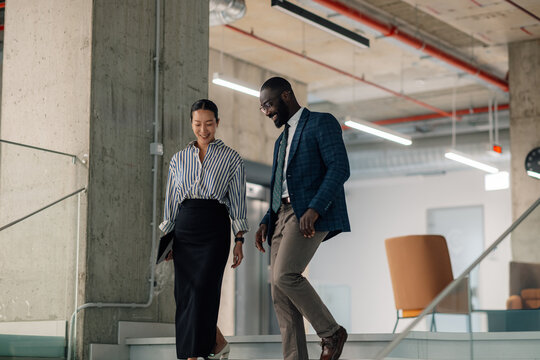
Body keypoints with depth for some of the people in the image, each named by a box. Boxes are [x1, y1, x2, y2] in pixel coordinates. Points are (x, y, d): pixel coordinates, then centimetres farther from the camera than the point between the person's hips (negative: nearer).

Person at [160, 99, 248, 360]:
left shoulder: (231, 158, 5)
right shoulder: (179, 159, 13)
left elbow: (237, 201, 4)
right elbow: (171, 201, 16)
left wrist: (239, 241, -1)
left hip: (215, 229, -4)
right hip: (184, 230, 4)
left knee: (203, 289, -15)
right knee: (185, 295, 2)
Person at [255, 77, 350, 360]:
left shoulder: (322, 123, 2)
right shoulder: (282, 140, 28)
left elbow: (340, 168, -11)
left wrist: (314, 209, -23)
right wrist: (266, 222, 12)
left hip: (311, 215, -8)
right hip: (282, 215, 8)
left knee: (284, 275, -24)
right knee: (279, 293, -2)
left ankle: (330, 332, -7)